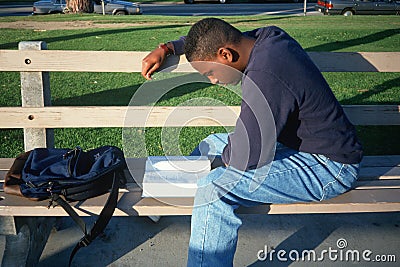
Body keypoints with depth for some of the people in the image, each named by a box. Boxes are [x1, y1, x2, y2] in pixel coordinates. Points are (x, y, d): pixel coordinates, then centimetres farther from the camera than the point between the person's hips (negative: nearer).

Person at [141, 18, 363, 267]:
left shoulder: (264, 78, -31)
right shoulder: (268, 36, -2)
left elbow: (241, 158, -27)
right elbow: (210, 39, 17)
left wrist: (227, 153, -5)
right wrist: (166, 48, 12)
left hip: (327, 167, -10)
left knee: (215, 186, -25)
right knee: (211, 144, 17)